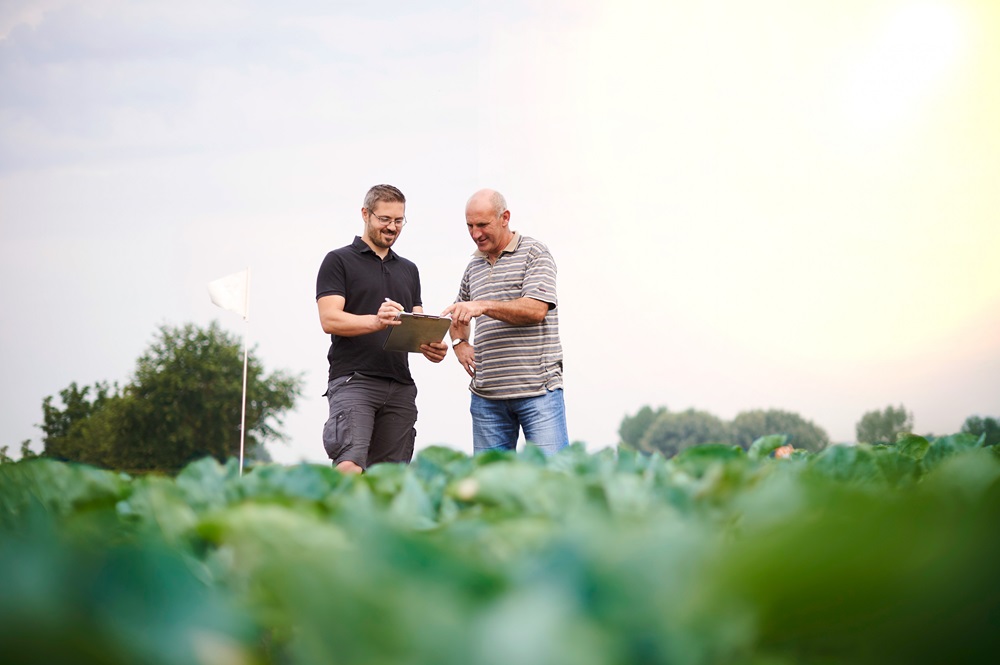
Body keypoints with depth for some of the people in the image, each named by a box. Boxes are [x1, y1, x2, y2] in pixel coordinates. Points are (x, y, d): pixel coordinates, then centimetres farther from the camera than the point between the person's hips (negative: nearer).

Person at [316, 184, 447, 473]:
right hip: (353, 381, -5)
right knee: (350, 467, -21)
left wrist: (431, 347, -6)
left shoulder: (408, 270, 22)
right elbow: (329, 319, -8)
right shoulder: (339, 261, 4)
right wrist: (376, 321, -26)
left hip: (400, 385, 5)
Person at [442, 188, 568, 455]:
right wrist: (459, 342, 12)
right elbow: (458, 315, 34)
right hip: (486, 393, 5)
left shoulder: (534, 253, 1)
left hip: (538, 390, -5)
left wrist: (484, 306, -23)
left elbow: (536, 310, -13)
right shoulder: (474, 266, 18)